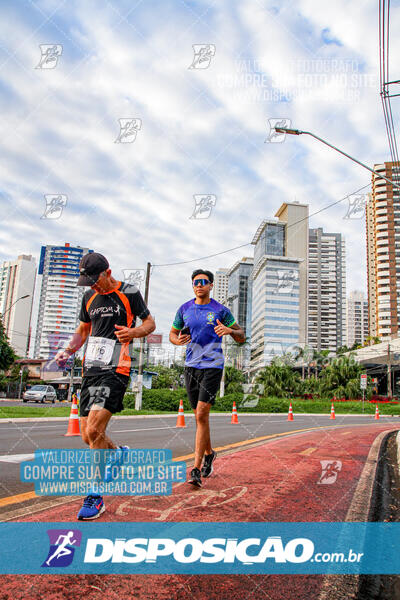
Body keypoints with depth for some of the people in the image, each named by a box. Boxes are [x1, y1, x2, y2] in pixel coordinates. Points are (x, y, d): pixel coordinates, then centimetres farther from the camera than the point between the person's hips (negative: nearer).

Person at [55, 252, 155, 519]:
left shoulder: (129, 292, -1)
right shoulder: (89, 297, 14)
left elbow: (150, 322, 5)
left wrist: (133, 332, -16)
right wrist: (69, 351, 8)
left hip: (115, 370, -6)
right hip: (91, 369, 6)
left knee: (94, 431, -17)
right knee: (88, 437, 8)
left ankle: (95, 498, -4)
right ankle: (118, 453, 39)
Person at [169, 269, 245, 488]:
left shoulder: (220, 310, -1)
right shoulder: (184, 309, 8)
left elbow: (241, 337, 4)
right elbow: (173, 332, 18)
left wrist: (229, 330, -18)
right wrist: (177, 340, -6)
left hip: (213, 366, -4)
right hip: (191, 366, 4)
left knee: (201, 414, -13)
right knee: (199, 415, 13)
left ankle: (196, 469, -8)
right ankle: (209, 453, 37)